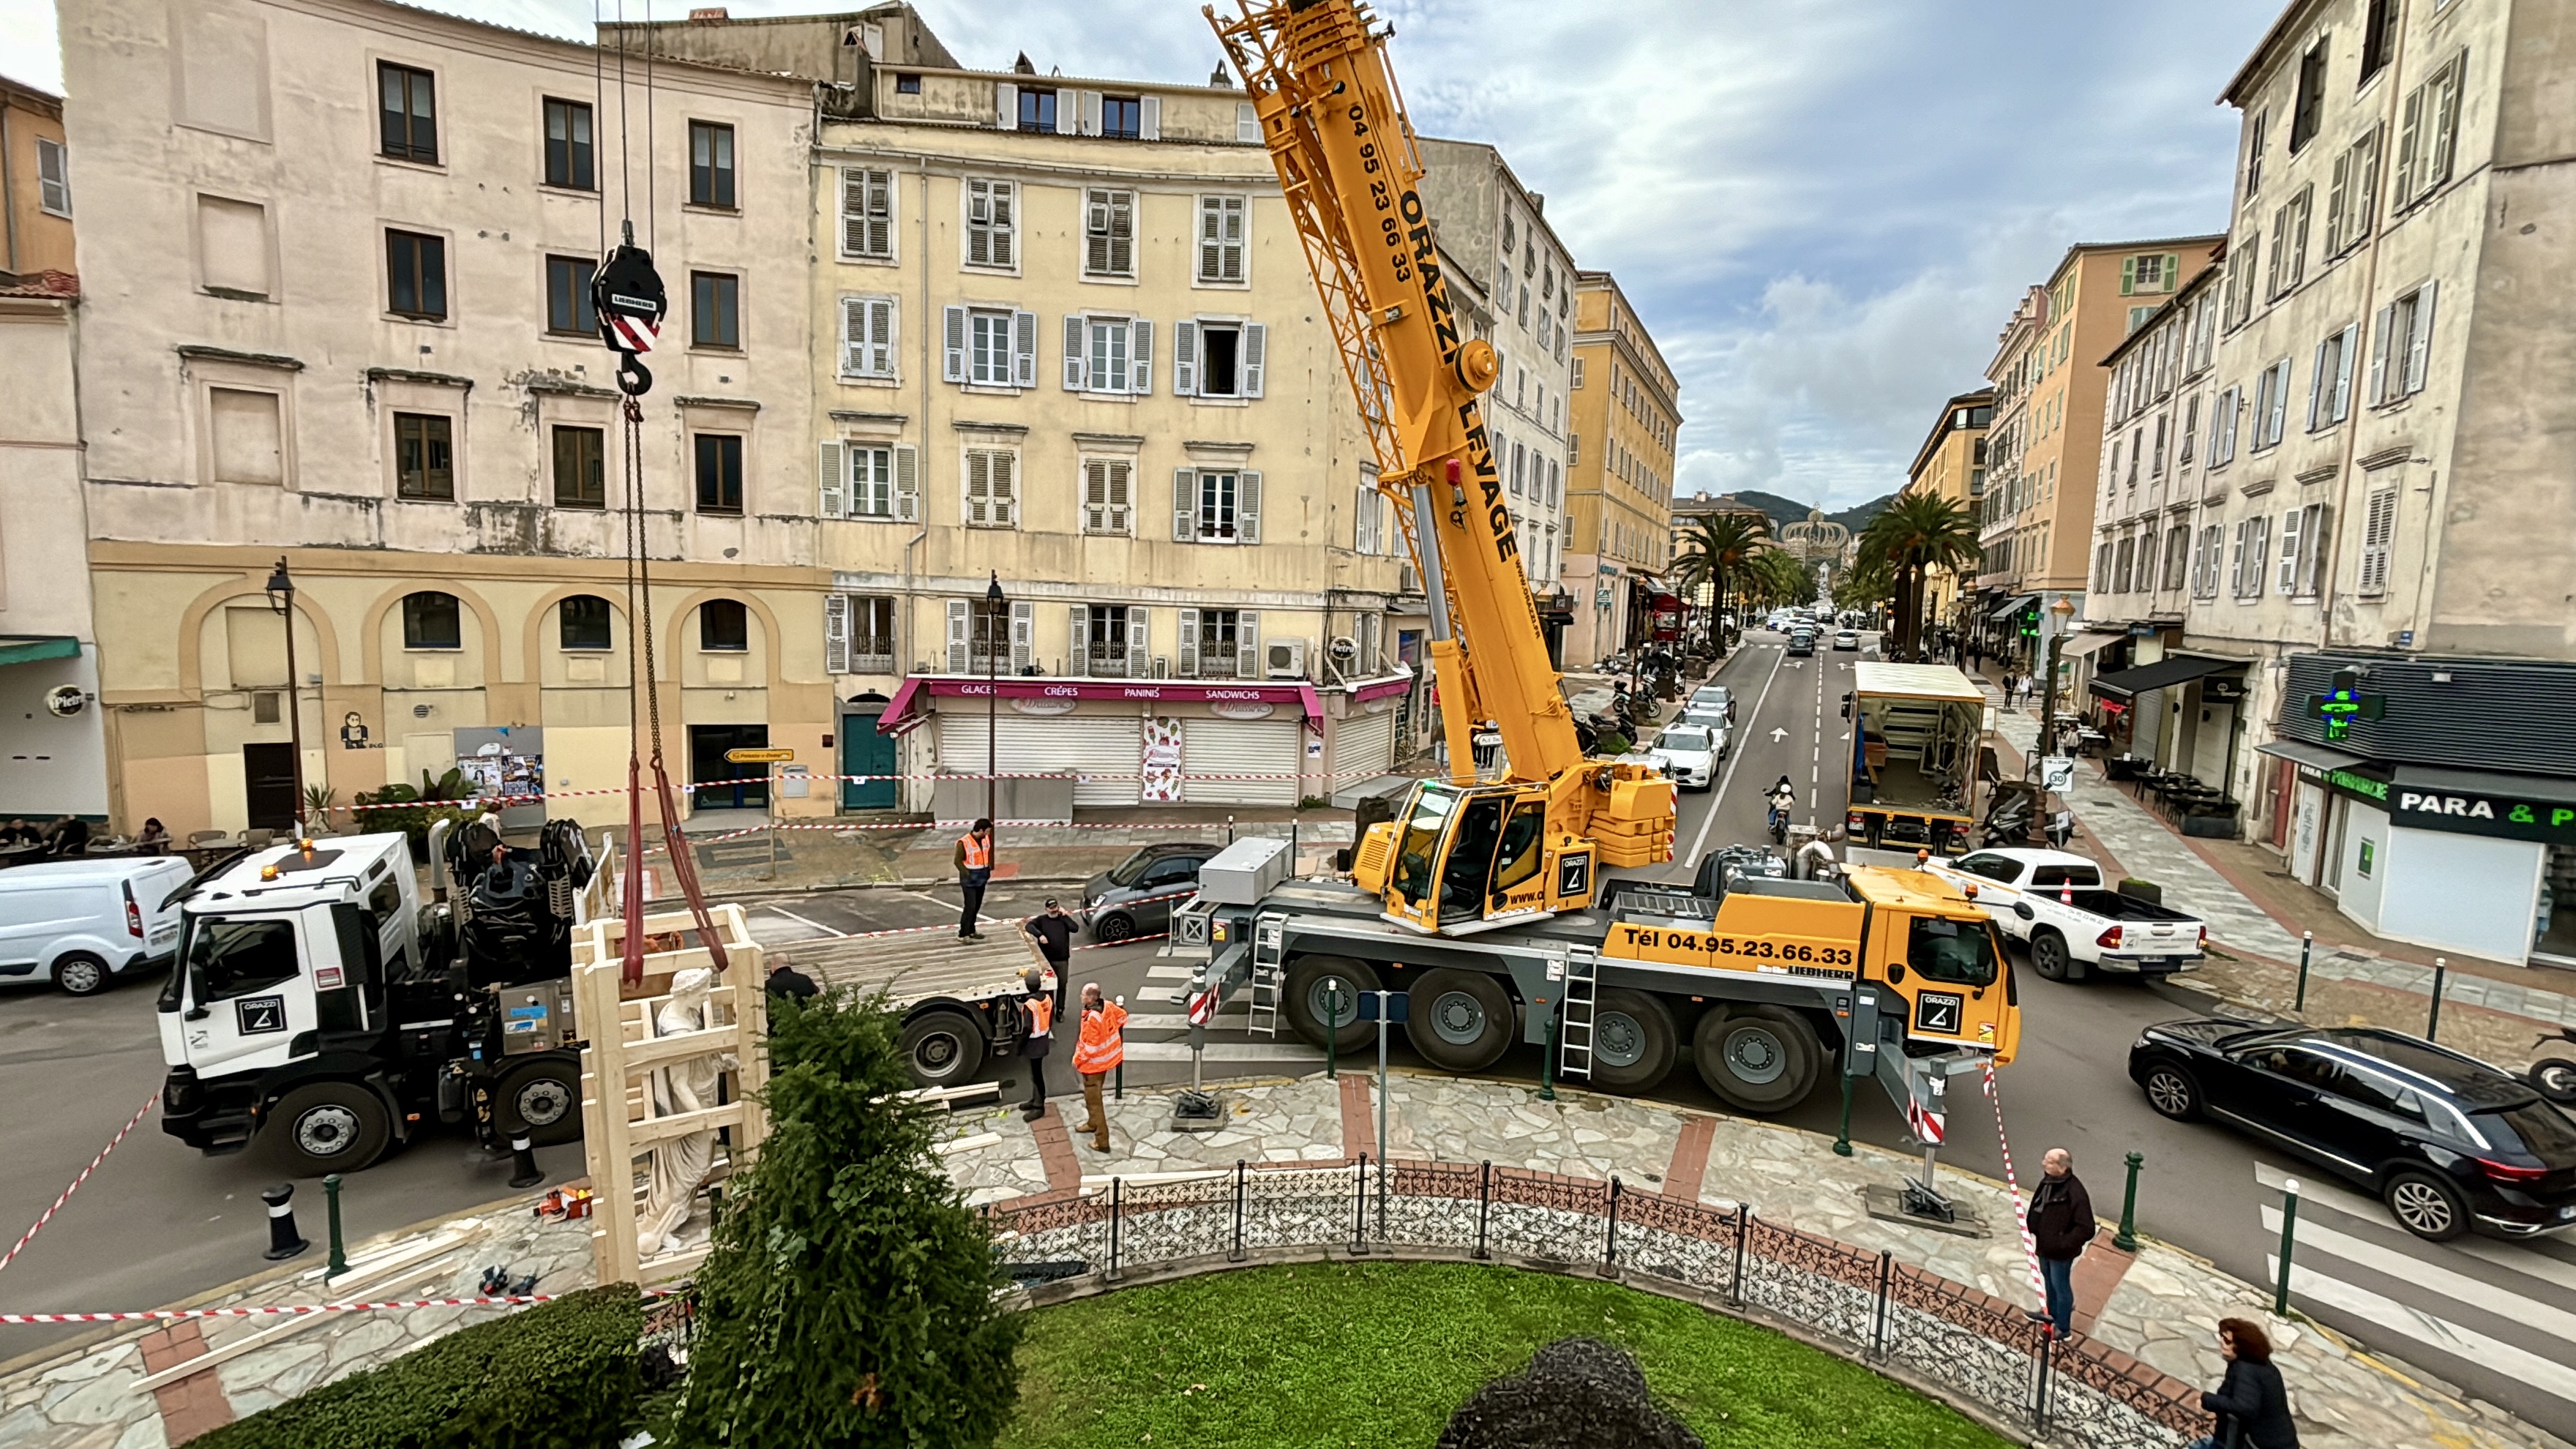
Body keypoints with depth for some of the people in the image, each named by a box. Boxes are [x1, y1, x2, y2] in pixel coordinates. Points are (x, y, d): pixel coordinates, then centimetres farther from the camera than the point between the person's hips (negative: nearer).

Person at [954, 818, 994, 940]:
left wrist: (988, 871, 9)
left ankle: (971, 930, 25)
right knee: (970, 906, -10)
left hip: (982, 877, 7)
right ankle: (963, 934, -3)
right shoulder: (964, 842, -19)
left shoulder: (986, 839, 3)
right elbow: (958, 861, -14)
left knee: (977, 906, 13)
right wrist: (967, 875, -17)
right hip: (970, 879, -7)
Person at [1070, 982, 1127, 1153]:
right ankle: (1093, 1123, 48)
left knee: (1093, 1100, 3)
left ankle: (1102, 1141, 9)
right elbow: (1122, 1017, 9)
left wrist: (1077, 1060, -11)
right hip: (1104, 1058, 9)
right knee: (1092, 1095, 28)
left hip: (1093, 1063, -9)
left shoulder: (1092, 1018, -32)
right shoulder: (1107, 1005, -8)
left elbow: (1090, 1046, -27)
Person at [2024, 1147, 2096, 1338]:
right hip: (2044, 1245, 8)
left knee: (2060, 1286, 12)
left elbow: (2086, 1229, -28)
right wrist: (2030, 1227, 5)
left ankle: (2063, 1328, 32)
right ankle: (2052, 1313, 50)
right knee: (2048, 1280, 27)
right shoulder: (2048, 1181, -7)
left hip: (2060, 1252, -8)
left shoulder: (2075, 1193, -31)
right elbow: (2037, 1207, 10)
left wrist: (2063, 1244, -28)